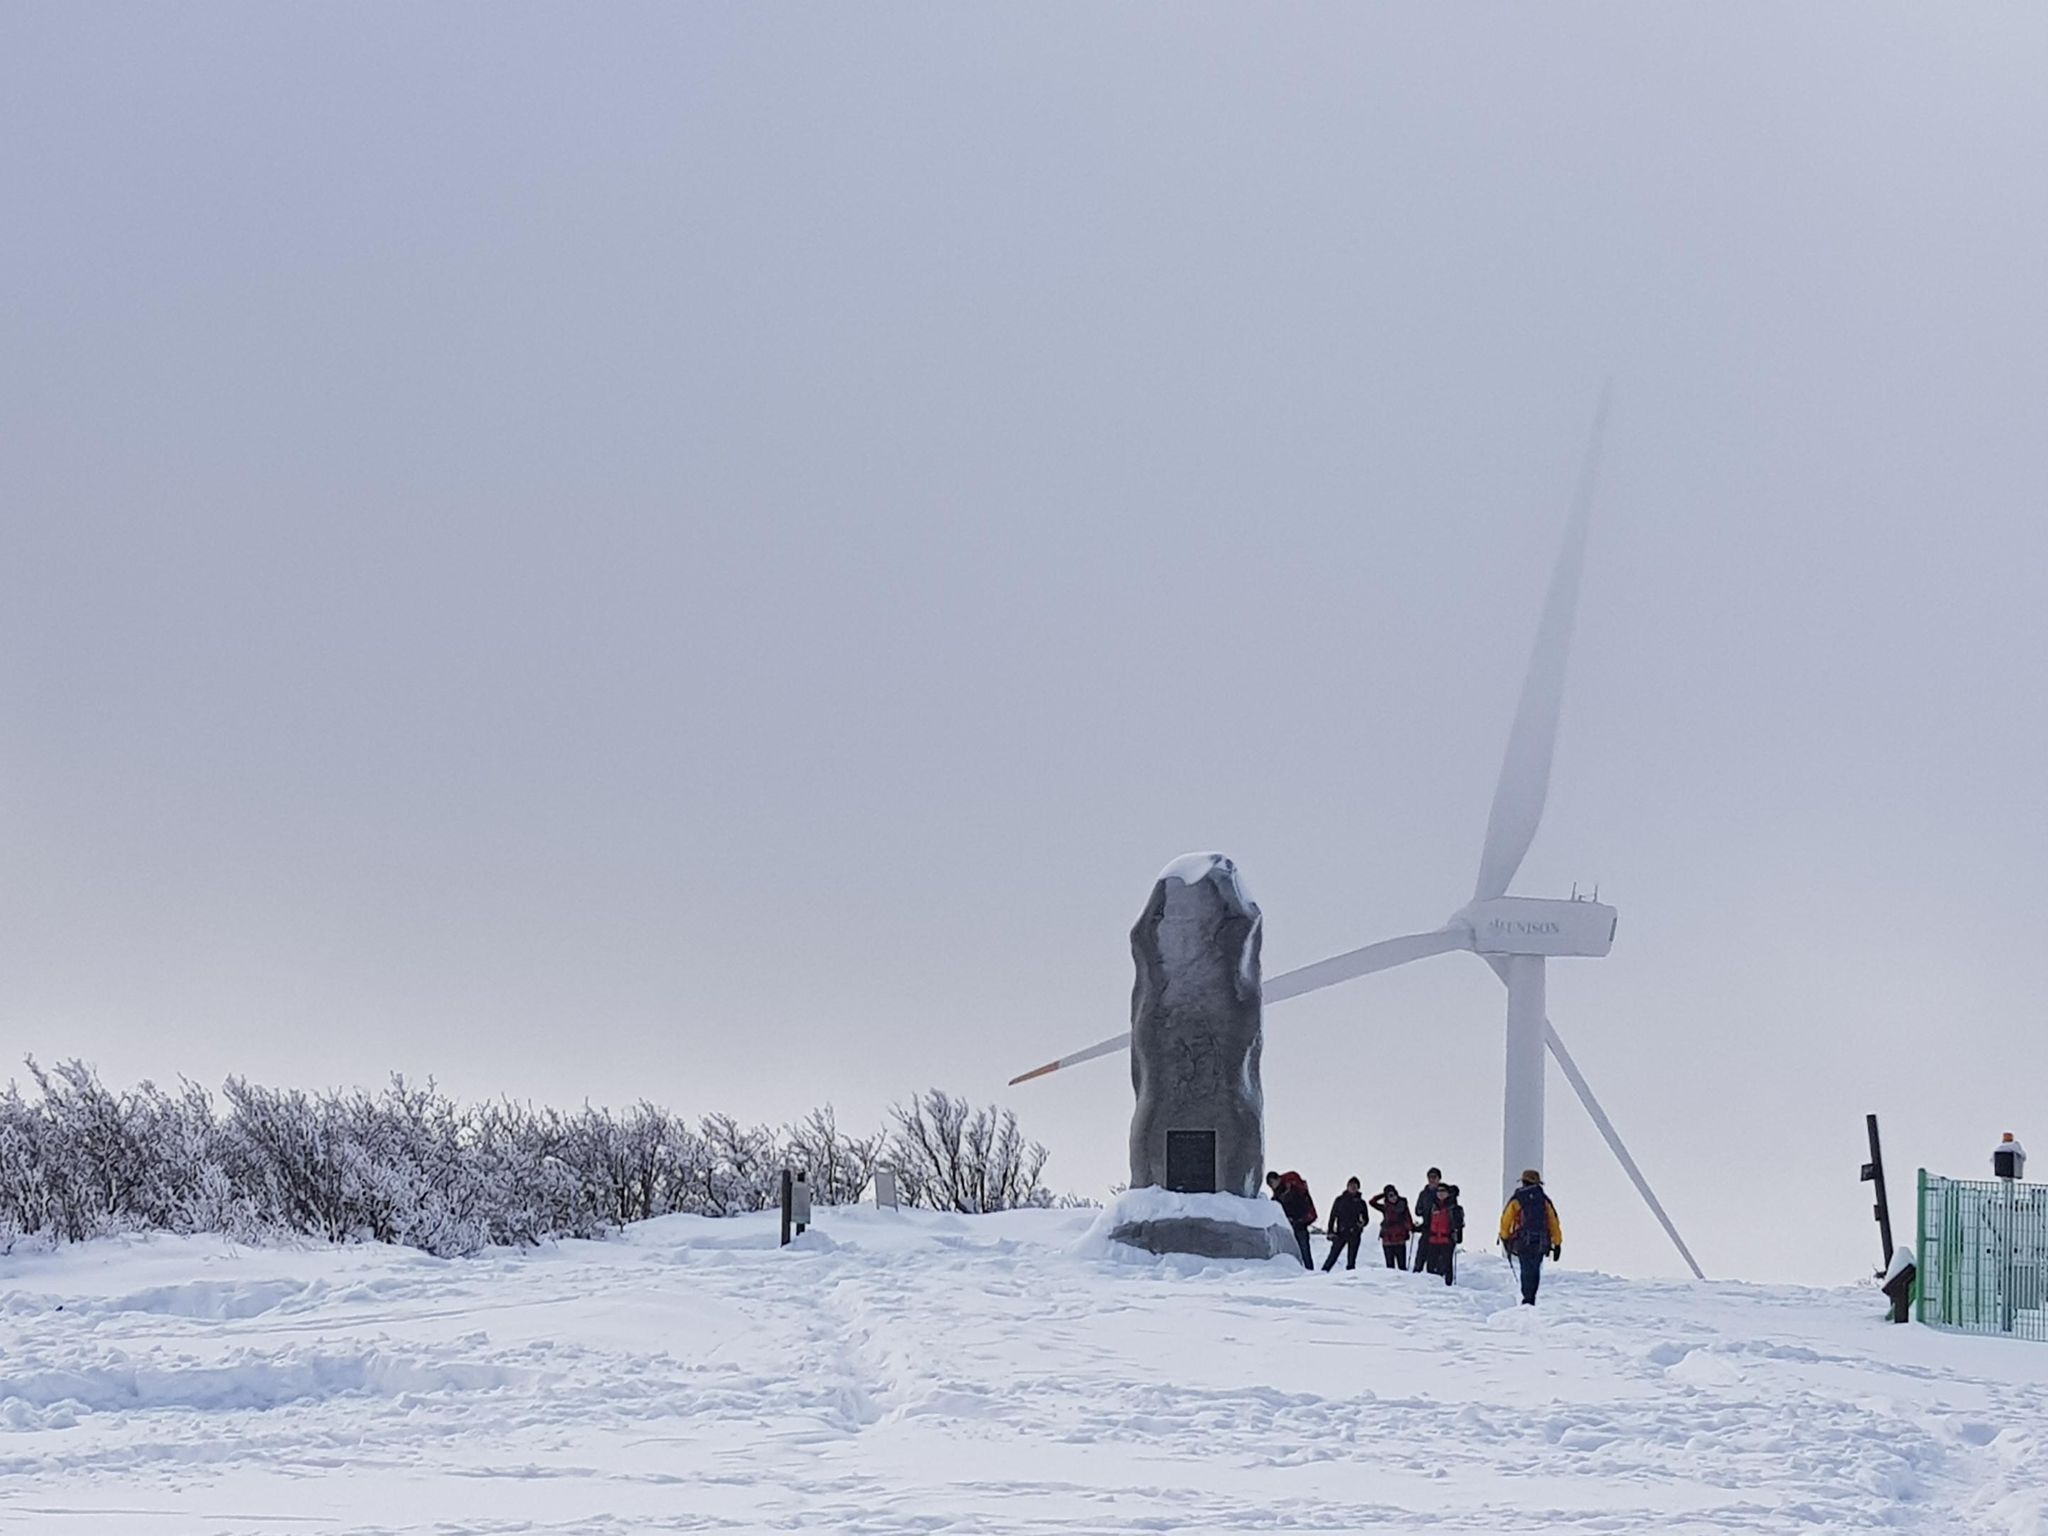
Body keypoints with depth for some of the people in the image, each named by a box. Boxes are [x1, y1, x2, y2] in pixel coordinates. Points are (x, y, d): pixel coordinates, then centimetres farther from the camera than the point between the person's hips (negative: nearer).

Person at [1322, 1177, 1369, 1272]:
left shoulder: (1361, 1202, 9)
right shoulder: (1340, 1200, 5)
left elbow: (1366, 1219, 12)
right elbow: (1333, 1216, 5)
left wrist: (1362, 1223, -12)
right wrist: (1331, 1232, -4)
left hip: (1354, 1235, 1)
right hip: (1340, 1233, -1)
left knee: (1351, 1258, 1)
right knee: (1333, 1255, -7)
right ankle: (1324, 1272, -6)